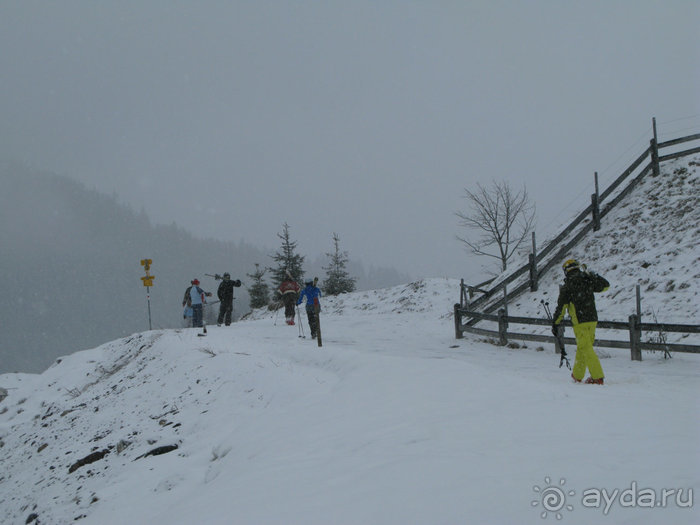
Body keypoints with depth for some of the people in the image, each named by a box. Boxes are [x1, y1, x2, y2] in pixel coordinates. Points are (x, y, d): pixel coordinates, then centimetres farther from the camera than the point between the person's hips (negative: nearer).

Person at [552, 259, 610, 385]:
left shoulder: (566, 288, -7)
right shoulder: (588, 282, 6)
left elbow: (561, 308, -4)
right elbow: (605, 285, 22)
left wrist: (555, 323, 7)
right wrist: (593, 275, 25)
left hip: (580, 322, -6)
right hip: (593, 319, 6)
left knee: (586, 349, -4)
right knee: (582, 347, 17)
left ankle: (597, 377, -10)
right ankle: (577, 375, 28)